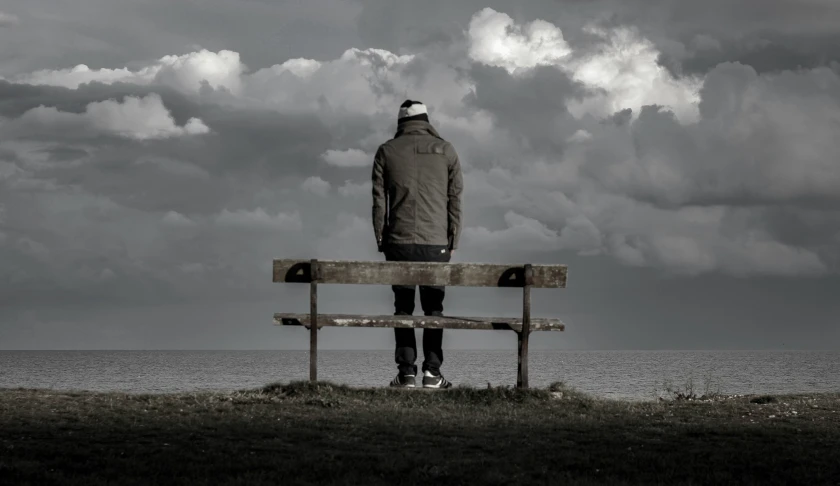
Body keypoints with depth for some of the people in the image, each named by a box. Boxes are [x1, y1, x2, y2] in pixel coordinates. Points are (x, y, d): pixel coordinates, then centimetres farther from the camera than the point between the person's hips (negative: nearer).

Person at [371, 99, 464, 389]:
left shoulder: (386, 151, 5)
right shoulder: (445, 150, 5)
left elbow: (379, 200, 3)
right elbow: (455, 199, 4)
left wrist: (381, 241, 7)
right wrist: (453, 241, 8)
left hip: (399, 242, 0)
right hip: (436, 243, 0)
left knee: (403, 306, 5)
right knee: (433, 307, 6)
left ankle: (406, 373, -1)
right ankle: (432, 373, 0)